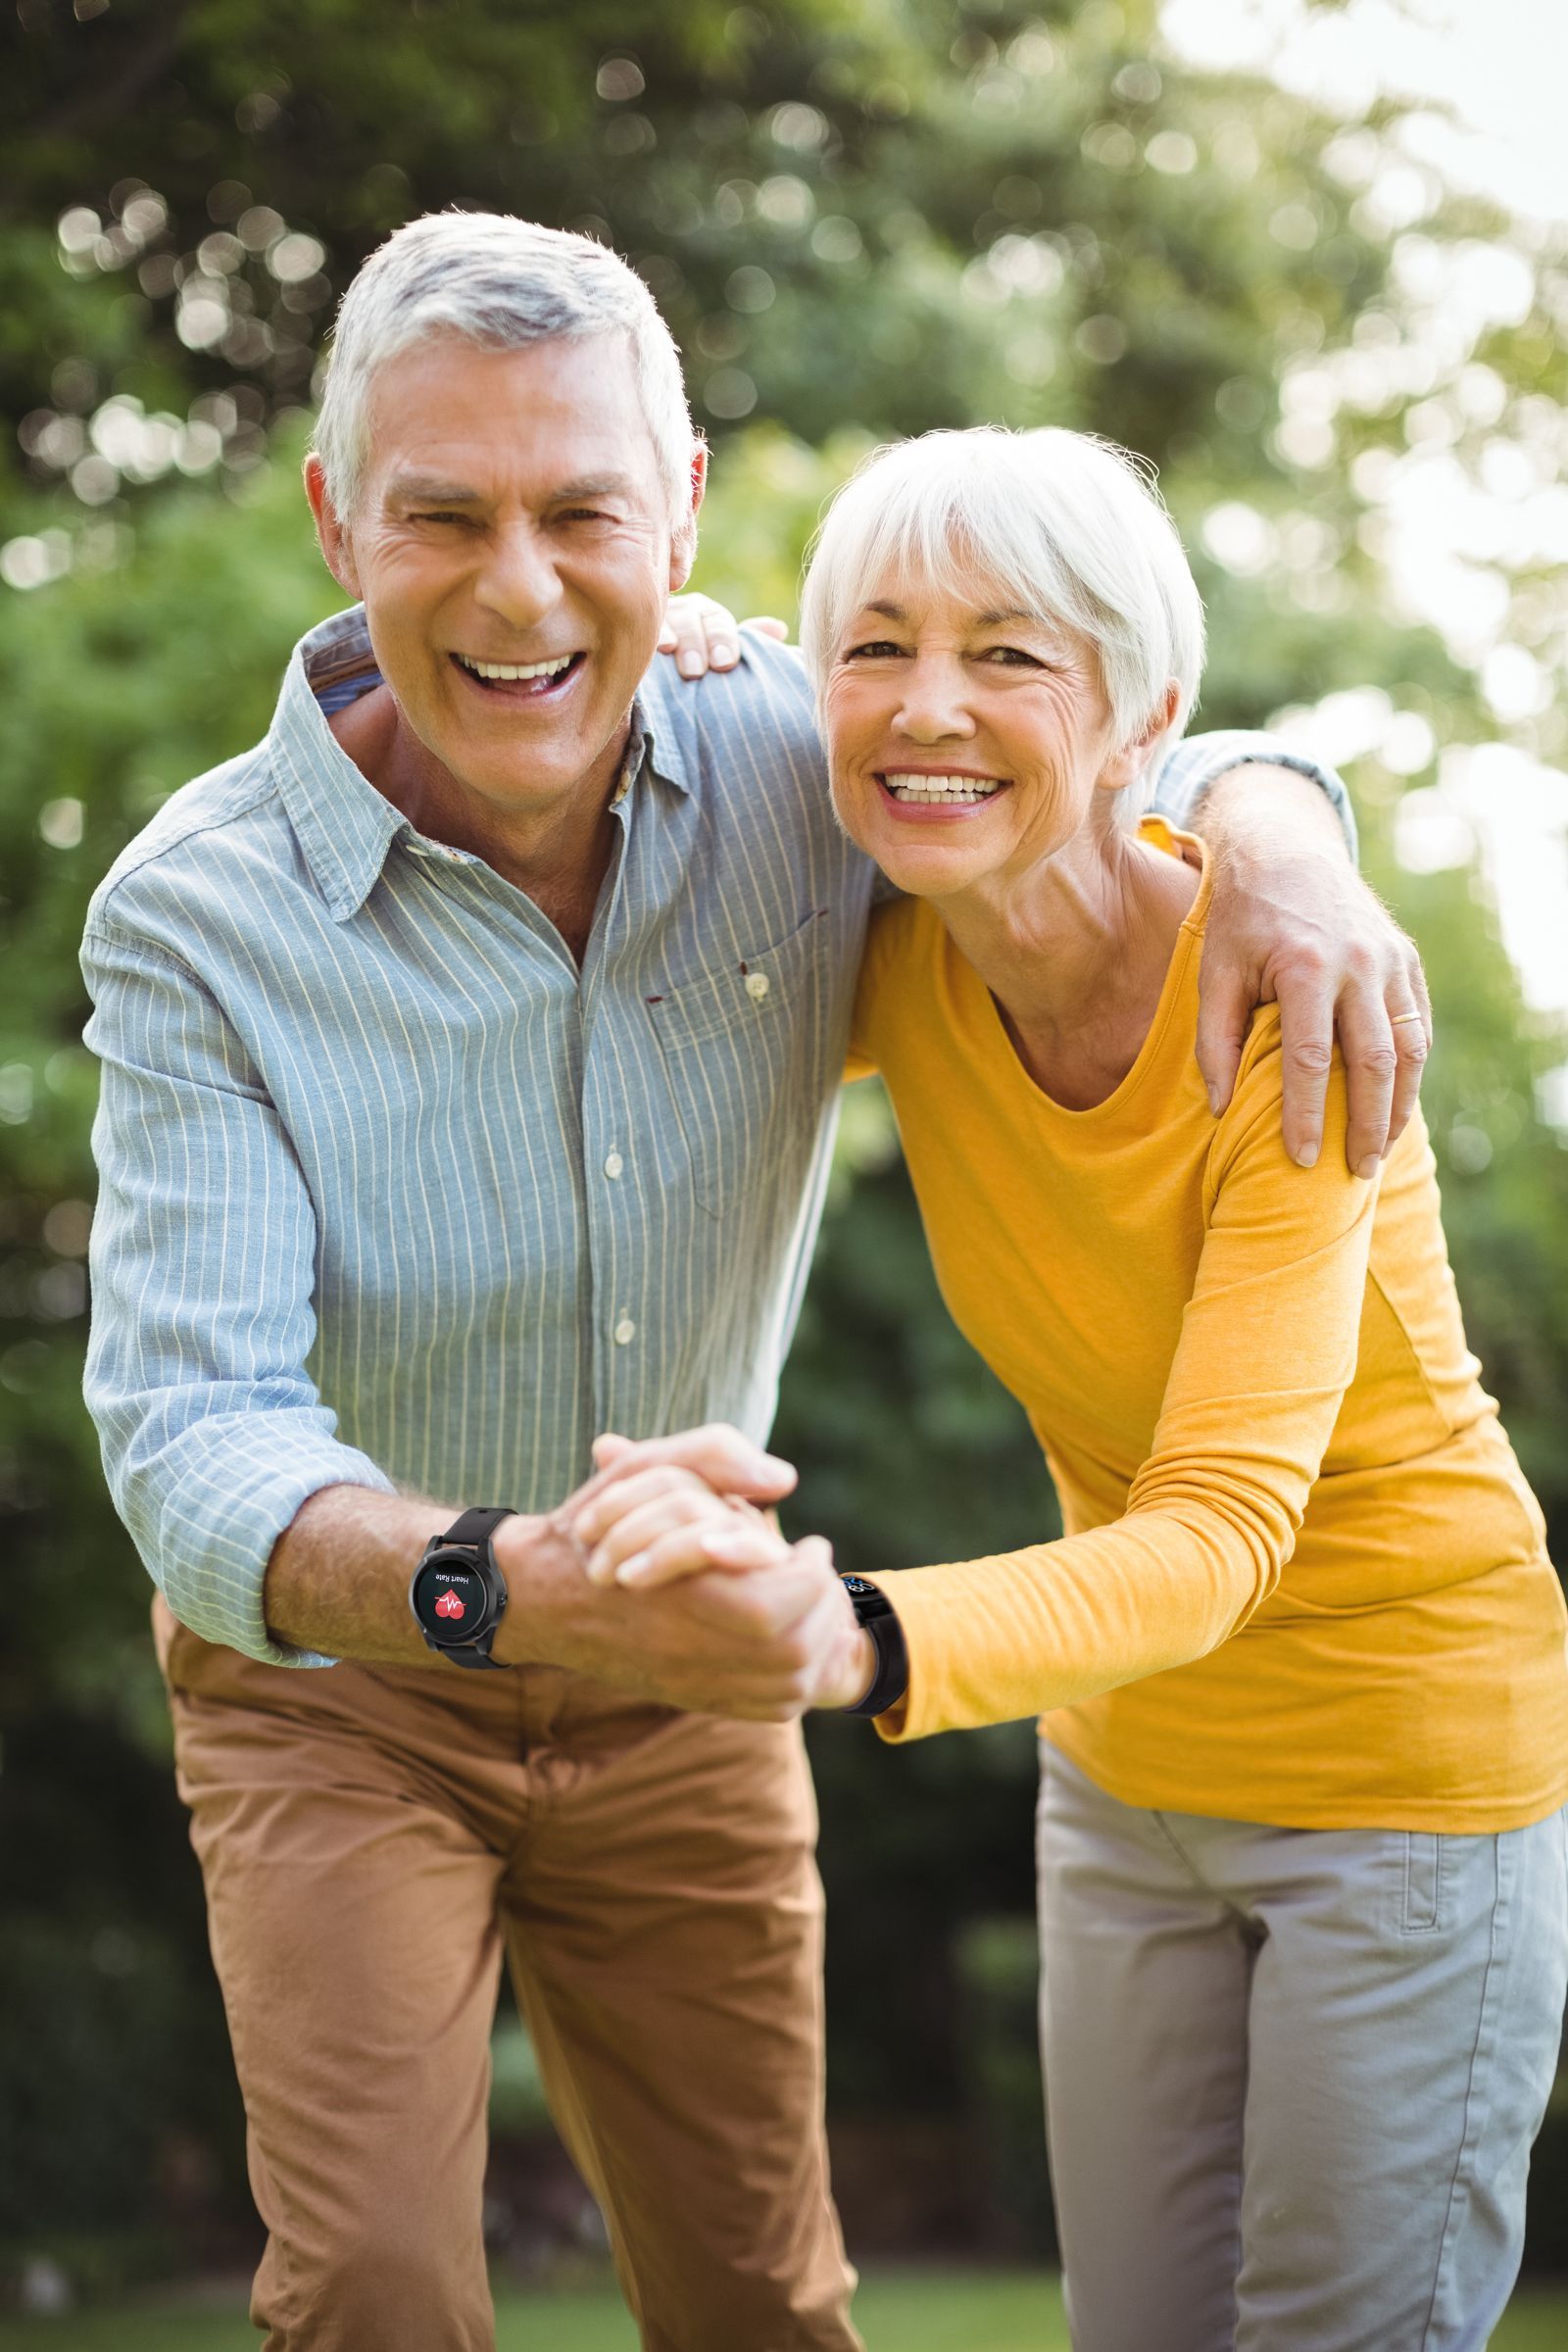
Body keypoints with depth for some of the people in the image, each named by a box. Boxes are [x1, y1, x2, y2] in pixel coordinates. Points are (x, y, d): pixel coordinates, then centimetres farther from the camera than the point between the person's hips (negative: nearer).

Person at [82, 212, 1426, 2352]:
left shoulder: (801, 763, -15)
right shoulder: (197, 919, -24)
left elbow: (1139, 755, 2)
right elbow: (194, 1450, -32)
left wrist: (1278, 838, -24)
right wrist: (510, 1588, -53)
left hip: (690, 1698, 3)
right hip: (343, 1695, -3)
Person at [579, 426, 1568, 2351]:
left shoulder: (1288, 1000, -27)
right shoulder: (902, 973, -10)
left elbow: (1220, 1535, -36)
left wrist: (858, 1648, -55)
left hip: (1410, 1764, -5)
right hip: (1131, 1762, 5)